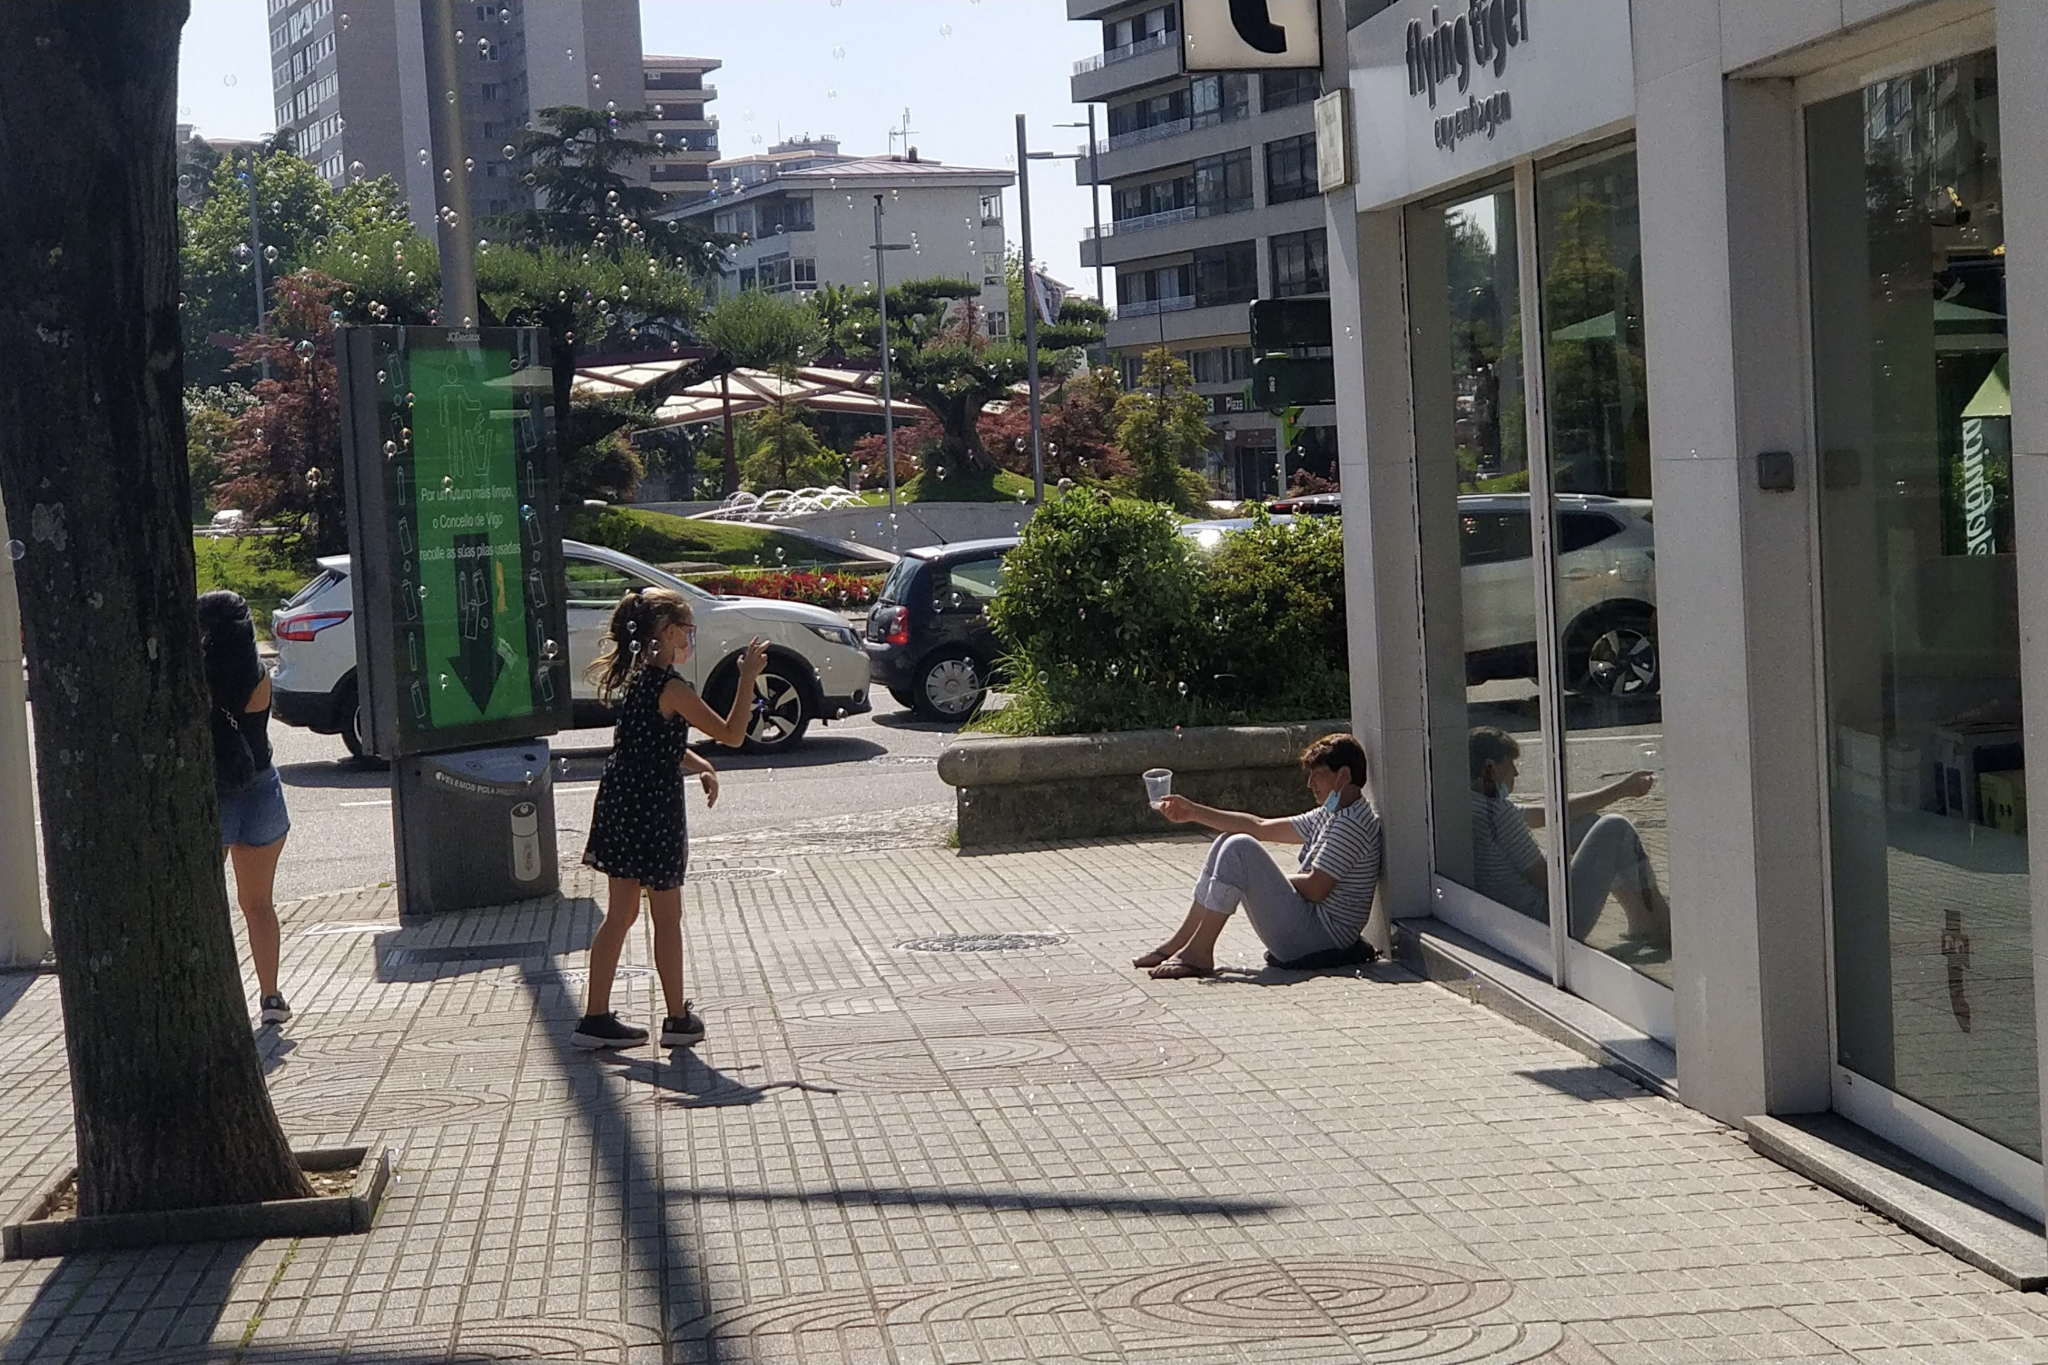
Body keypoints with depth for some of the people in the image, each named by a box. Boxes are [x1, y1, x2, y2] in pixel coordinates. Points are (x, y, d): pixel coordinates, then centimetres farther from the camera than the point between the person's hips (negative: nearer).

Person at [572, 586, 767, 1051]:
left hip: (621, 805, 8)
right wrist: (748, 678, -10)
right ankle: (678, 1020, 14)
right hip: (654, 811, -8)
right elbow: (732, 734, -15)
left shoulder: (634, 678, 9)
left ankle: (596, 1017, 12)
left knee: (620, 915, 12)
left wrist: (698, 764, 11)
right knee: (668, 919, 4)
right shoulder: (671, 688, -18)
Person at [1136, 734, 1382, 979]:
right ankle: (1180, 943, 8)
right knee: (1228, 843, 12)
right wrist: (1195, 813, 11)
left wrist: (1271, 879, -4)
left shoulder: (1351, 825, -15)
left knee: (1240, 848, -20)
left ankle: (1199, 953, -16)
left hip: (1321, 934, -11)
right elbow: (1262, 828, 16)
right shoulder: (1329, 816, 17)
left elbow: (1316, 888, -22)